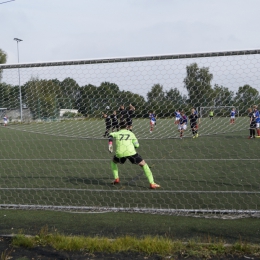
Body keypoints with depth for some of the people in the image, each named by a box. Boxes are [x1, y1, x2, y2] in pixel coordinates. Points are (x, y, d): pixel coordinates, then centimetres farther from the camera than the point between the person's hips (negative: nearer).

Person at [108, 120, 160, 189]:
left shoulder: (117, 133, 22)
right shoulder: (131, 133, 21)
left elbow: (111, 135, 3)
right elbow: (136, 145, 14)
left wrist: (110, 144, -6)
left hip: (120, 153, 1)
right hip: (130, 152, -1)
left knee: (113, 161, 35)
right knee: (143, 164, 13)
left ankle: (116, 179, 26)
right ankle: (152, 183, 3)